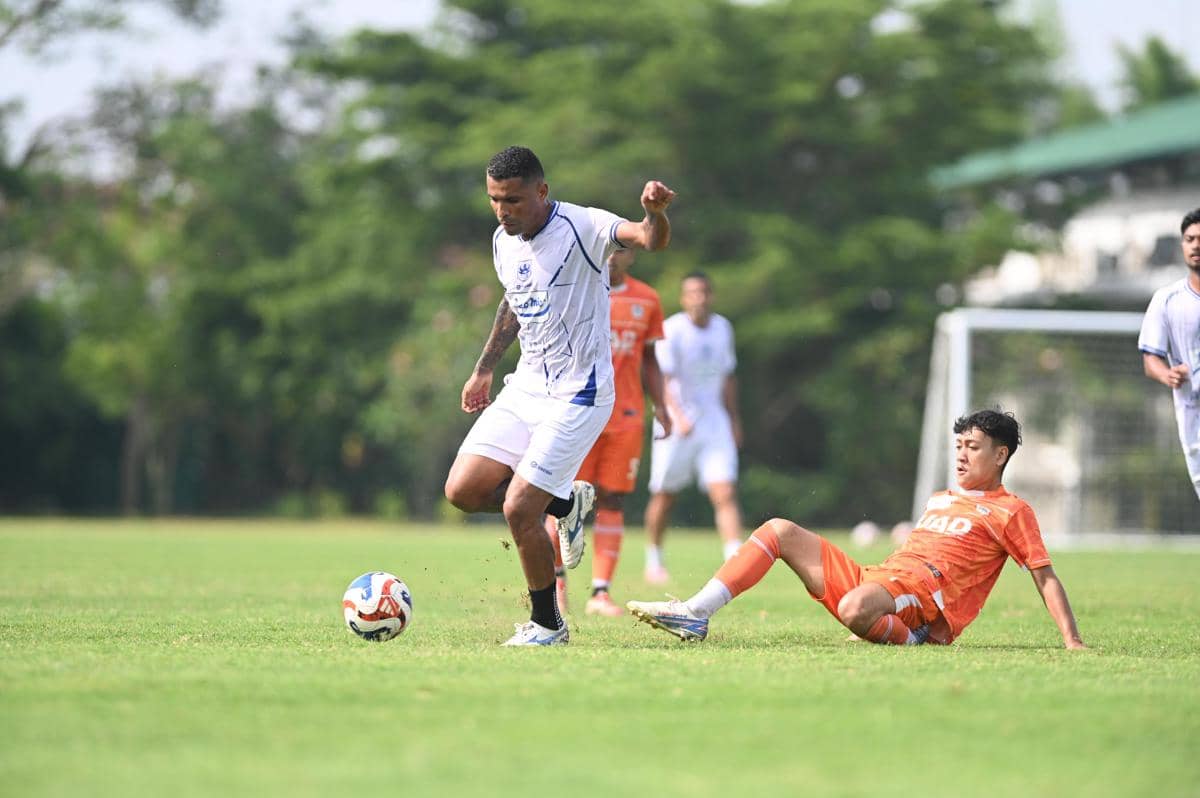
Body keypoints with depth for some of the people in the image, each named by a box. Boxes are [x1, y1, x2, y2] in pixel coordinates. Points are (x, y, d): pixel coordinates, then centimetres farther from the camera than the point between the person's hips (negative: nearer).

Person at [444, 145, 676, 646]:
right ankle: (566, 501, 21)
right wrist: (484, 369, 26)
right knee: (463, 491, -2)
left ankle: (546, 625, 9)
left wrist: (655, 213, -56)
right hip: (526, 388, 8)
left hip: (578, 395, -8)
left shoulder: (581, 228, -17)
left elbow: (651, 240, -33)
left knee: (518, 511, -12)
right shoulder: (503, 241, 5)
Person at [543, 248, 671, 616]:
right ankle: (556, 573, 20)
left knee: (613, 501, 0)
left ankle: (601, 593, 1)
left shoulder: (646, 300, 9)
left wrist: (659, 405, 8)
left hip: (626, 415, 3)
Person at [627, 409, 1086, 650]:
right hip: (868, 578, 8)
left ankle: (908, 638, -10)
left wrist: (1072, 640, -9)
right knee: (780, 530, 0)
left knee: (855, 609, -43)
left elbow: (1045, 575, 1)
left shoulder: (1010, 511, 5)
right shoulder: (939, 500, 28)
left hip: (923, 596, -8)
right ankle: (696, 615, -11)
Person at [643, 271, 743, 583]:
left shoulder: (723, 328, 6)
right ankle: (653, 560, 26)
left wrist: (734, 420, 20)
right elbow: (663, 379, -20)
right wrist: (678, 416, -33)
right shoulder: (672, 330, -12)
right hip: (677, 424, -4)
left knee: (725, 494, -10)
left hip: (714, 421, 4)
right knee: (664, 496, 7)